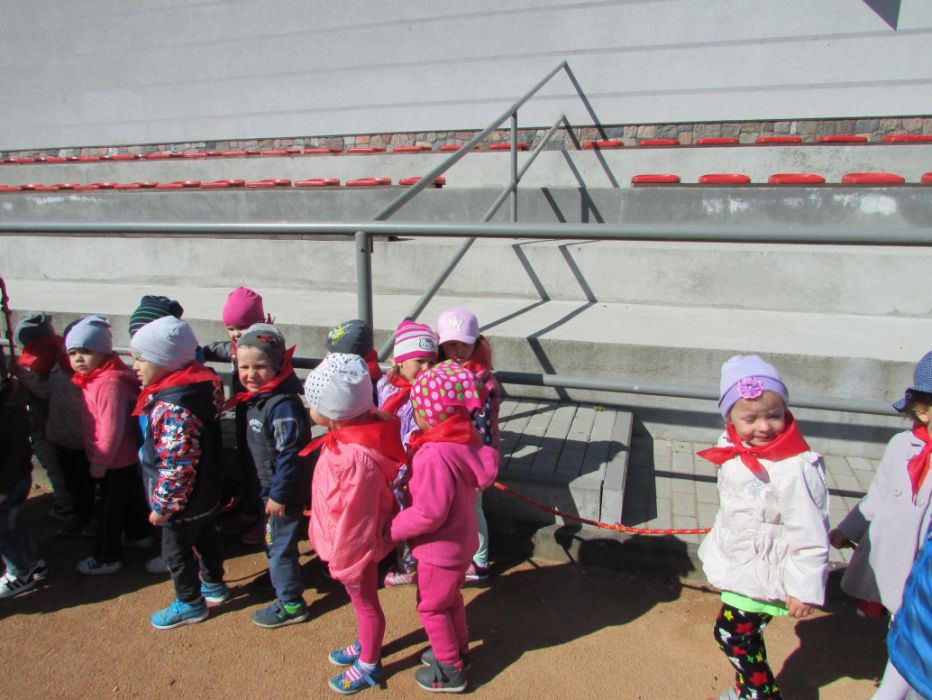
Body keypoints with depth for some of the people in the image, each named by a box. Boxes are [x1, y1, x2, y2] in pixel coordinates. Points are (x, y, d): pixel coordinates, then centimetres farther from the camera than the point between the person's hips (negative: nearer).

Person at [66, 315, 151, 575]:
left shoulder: (109, 382, -27)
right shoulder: (93, 378, 7)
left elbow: (112, 426, -28)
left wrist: (101, 461, -21)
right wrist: (99, 457, 19)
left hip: (113, 461, -10)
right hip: (126, 456, 10)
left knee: (107, 507, 2)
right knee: (130, 496, 24)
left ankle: (107, 558, 15)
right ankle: (139, 535, 42)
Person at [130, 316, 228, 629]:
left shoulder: (173, 408, -33)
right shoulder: (197, 383, -4)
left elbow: (176, 465, -30)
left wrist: (162, 506, -18)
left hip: (184, 500, -9)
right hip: (206, 493, 9)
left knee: (176, 551, 12)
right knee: (205, 537, 26)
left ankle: (189, 603, 31)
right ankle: (214, 585, 46)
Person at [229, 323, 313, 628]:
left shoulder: (283, 405, -28)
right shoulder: (257, 398, 3)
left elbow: (290, 455, -28)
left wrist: (279, 494, -22)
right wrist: (270, 490, 20)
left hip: (285, 490, -9)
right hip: (271, 486, 9)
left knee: (280, 544, 4)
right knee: (274, 540, 26)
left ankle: (290, 604, 20)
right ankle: (281, 578, 49)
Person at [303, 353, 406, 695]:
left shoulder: (357, 458, -40)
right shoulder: (350, 435, -10)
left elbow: (356, 519, -29)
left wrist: (345, 561, -15)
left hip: (355, 547, -8)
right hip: (347, 543, 8)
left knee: (365, 603, 17)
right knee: (361, 602, 29)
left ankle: (368, 666, 41)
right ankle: (364, 646, 53)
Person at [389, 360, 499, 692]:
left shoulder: (435, 456, -34)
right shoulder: (465, 439, -8)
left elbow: (429, 513, -32)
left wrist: (393, 528, -16)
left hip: (441, 549, -8)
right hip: (461, 540, 8)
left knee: (432, 607, 14)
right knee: (451, 598, 28)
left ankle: (450, 671, 32)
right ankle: (458, 649, 48)